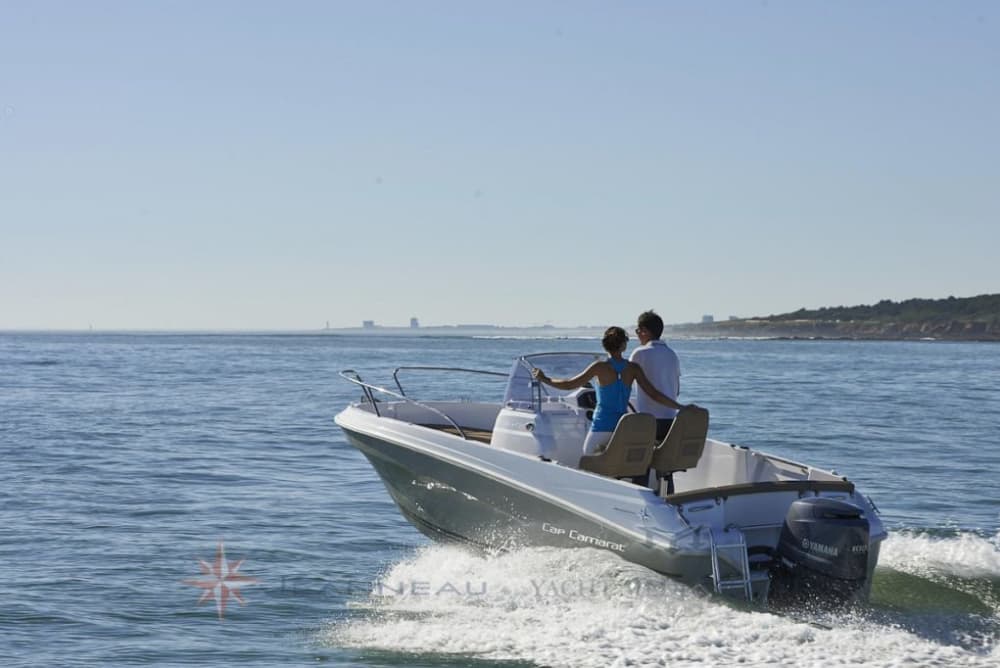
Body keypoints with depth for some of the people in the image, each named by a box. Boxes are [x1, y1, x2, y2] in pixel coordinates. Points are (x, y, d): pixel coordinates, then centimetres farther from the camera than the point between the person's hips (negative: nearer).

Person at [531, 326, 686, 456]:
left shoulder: (600, 367, -8)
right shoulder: (633, 369, 0)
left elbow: (570, 384, -4)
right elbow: (654, 394, -2)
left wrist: (545, 379, 10)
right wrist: (680, 407, 3)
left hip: (602, 427, -3)